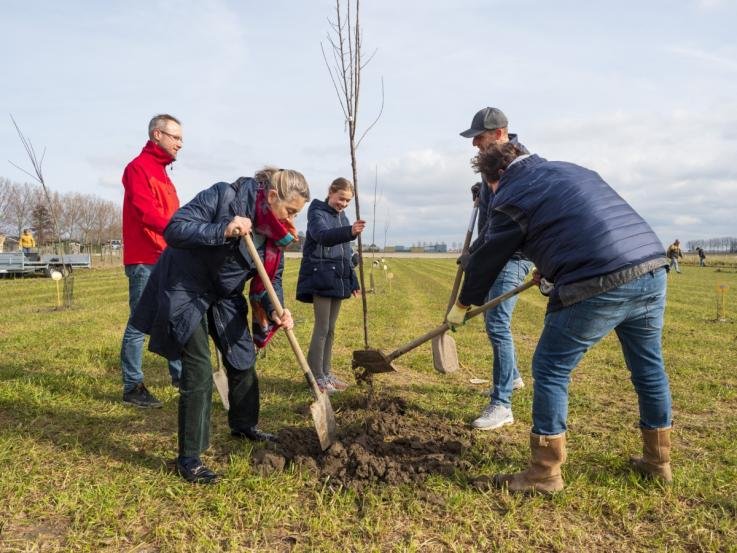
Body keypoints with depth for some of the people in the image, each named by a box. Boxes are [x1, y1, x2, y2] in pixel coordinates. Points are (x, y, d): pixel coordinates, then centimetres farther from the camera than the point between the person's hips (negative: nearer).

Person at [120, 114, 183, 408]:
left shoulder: (162, 172, 20)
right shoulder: (138, 168, -9)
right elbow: (147, 214, -21)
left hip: (167, 260, 10)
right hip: (145, 261, -9)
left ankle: (181, 374, 27)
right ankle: (132, 387, 6)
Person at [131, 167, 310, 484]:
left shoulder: (276, 232, -6)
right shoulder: (224, 196, -26)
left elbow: (272, 278, -1)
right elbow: (174, 229, -31)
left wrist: (277, 309, -20)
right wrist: (223, 230, -42)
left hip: (225, 296, 7)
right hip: (185, 290, -7)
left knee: (244, 360, 13)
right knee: (199, 372, -10)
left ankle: (243, 425, 39)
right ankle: (189, 459, 2)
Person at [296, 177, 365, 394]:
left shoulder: (342, 218, 17)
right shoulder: (317, 213, -7)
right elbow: (322, 235, -30)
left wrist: (353, 281, 19)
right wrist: (350, 232, -47)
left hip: (337, 280, 8)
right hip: (320, 278, -8)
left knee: (330, 330, 12)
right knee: (322, 328, -8)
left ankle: (327, 373, 19)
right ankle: (317, 377, -1)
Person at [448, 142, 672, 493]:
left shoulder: (511, 198, 3)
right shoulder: (569, 169, 25)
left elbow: (488, 260, 11)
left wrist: (462, 306, 26)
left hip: (600, 284, -8)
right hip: (652, 267, 8)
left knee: (551, 368, 5)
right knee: (648, 366, 21)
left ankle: (545, 473, 12)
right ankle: (658, 460, 37)